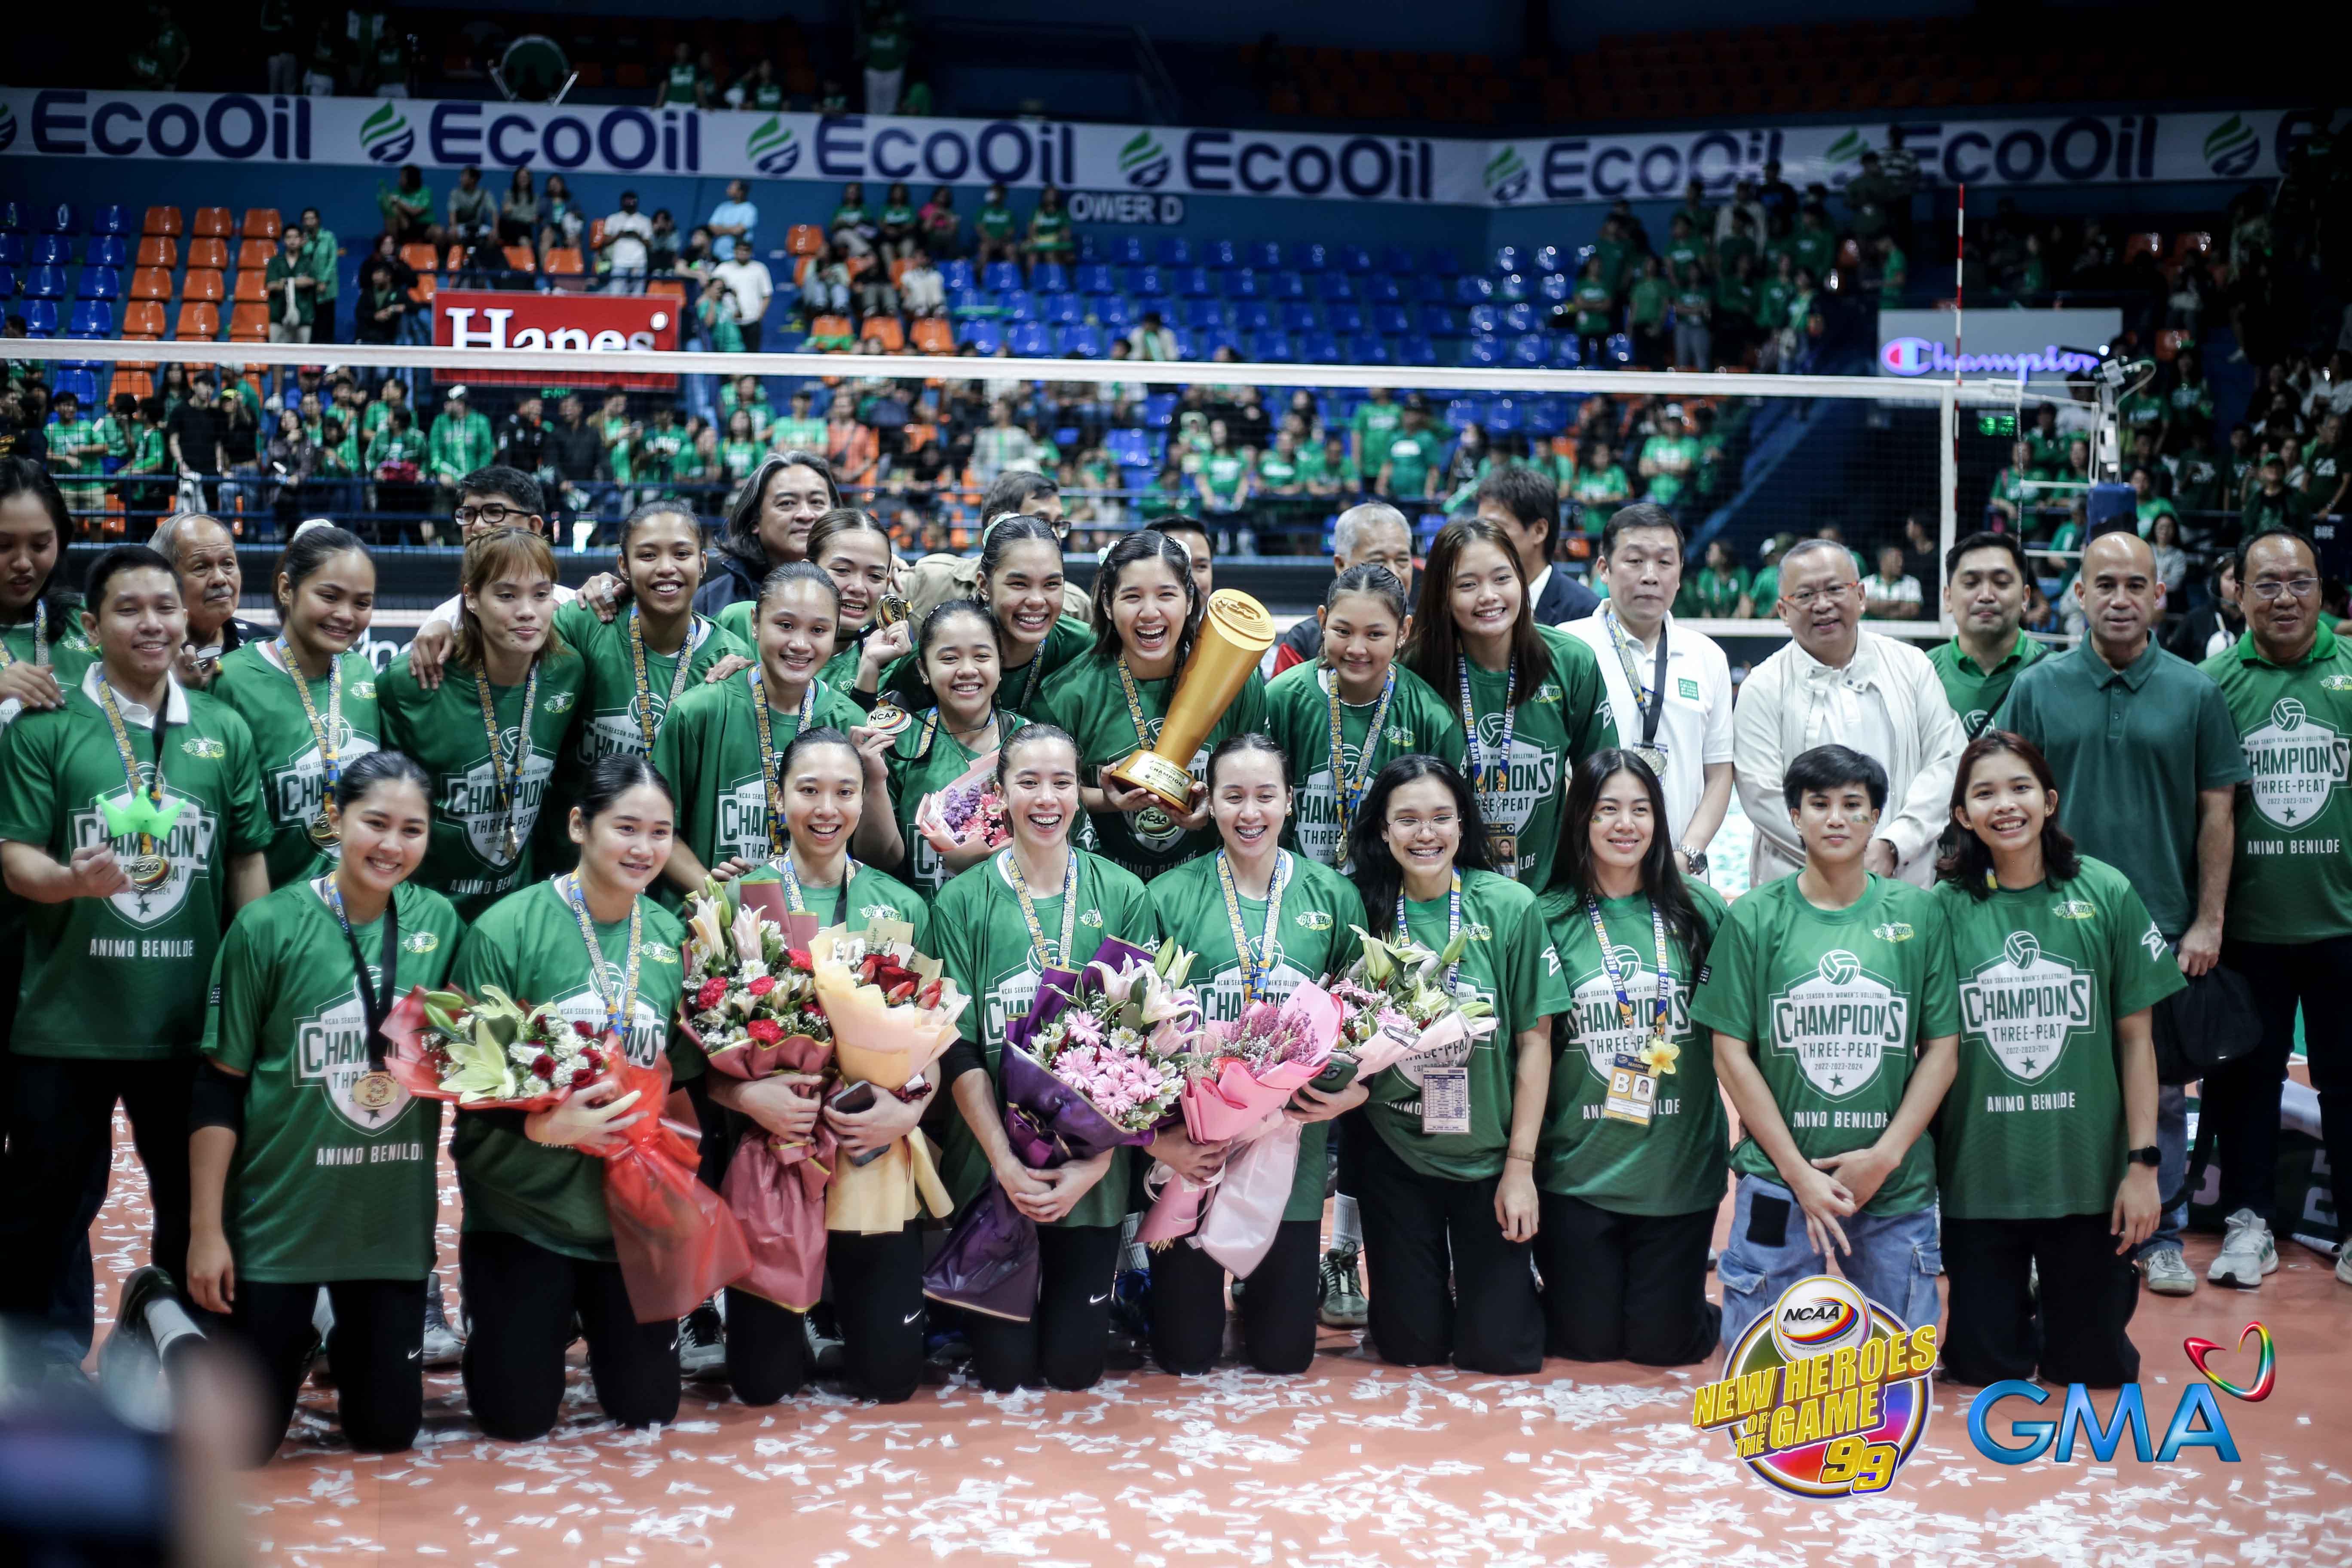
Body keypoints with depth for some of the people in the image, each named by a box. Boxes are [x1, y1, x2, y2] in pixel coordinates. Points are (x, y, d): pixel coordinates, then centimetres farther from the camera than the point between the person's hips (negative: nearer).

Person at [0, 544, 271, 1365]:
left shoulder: (225, 731, 6)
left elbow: (248, 864, 10)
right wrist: (71, 879, -27)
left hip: (193, 1018, 3)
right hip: (67, 1017, -3)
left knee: (194, 1201, 13)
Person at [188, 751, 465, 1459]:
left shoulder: (438, 922, 0)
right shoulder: (269, 925, -10)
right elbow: (219, 1088, -7)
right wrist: (205, 1229, -9)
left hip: (394, 1219, 3)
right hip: (277, 1215, -3)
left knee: (387, 1431, 10)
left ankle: (345, 1346, 40)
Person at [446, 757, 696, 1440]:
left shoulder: (672, 938, 2)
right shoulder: (508, 928, -12)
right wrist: (543, 1127, -28)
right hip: (525, 1205, -4)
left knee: (648, 1407, 10)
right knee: (518, 1416, 3)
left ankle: (592, 1325, 40)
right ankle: (542, 1327, 35)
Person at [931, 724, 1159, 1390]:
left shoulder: (1123, 896, 0)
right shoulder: (962, 901, -2)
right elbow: (959, 1048, -5)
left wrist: (1098, 1161, -11)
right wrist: (1005, 1162, -15)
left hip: (1094, 1170, 1)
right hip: (992, 1161, -1)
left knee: (1075, 1363, 3)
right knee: (1004, 1367, 2)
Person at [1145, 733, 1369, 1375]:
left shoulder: (1332, 896, 4)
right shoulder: (1170, 897, -3)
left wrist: (1356, 1087, -10)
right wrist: (1157, 1137, -15)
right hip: (1190, 1151, -1)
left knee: (1283, 1352, 8)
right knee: (1186, 1355, 6)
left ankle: (1296, 1275, 40)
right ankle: (1189, 1282, 39)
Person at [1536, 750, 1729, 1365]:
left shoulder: (1700, 910, 1)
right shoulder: (1550, 919, -1)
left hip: (1681, 1167, 1)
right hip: (1578, 1168, 0)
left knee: (1663, 1342, 5)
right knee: (1587, 1341, 5)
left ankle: (1712, 1313, 37)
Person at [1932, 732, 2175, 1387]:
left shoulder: (2105, 894, -3)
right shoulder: (1945, 908, -4)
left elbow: (2136, 1037, 0)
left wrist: (2143, 1162, -4)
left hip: (2087, 1169, 0)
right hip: (1978, 1177, 0)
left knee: (2092, 1366, 7)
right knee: (1984, 1363, 6)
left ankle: (2061, 1306, 38)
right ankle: (2017, 1310, 37)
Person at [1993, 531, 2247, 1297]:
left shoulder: (2195, 693, 2)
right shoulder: (2038, 688, 1)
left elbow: (2217, 811, 4)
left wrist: (2208, 921, -1)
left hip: (2164, 926, 0)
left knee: (2160, 1091, 8)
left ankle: (2159, 1238, 20)